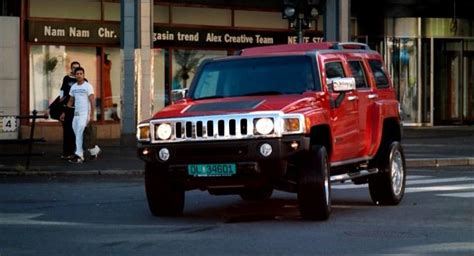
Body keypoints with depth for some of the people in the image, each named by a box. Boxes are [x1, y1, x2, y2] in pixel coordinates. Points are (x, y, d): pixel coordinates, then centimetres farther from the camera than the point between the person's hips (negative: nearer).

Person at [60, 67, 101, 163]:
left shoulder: (88, 86, -6)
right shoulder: (73, 87, 13)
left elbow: (92, 101, -11)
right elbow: (70, 101, 20)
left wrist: (92, 115, -18)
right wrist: (65, 113, 14)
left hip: (85, 114, -7)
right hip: (76, 114, 7)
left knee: (79, 135, -13)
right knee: (78, 135, 9)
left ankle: (79, 156, -12)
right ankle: (94, 150, 23)